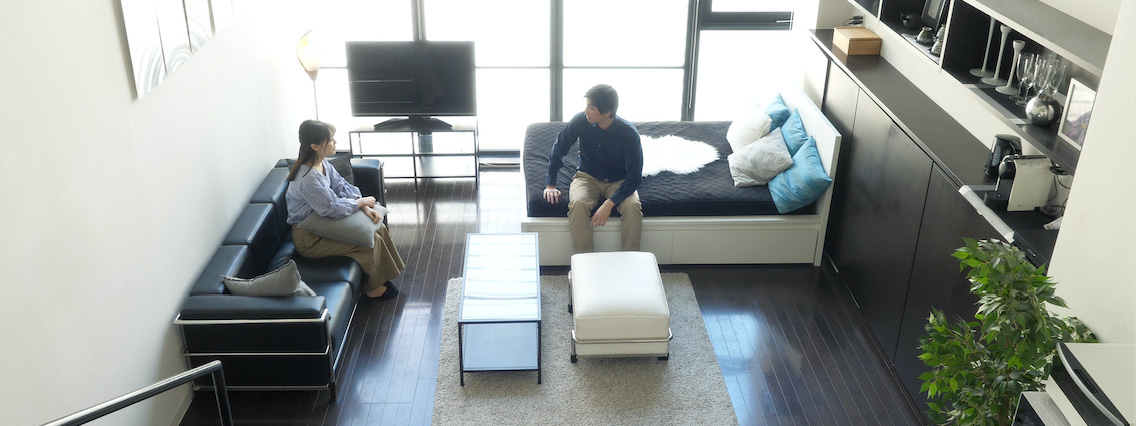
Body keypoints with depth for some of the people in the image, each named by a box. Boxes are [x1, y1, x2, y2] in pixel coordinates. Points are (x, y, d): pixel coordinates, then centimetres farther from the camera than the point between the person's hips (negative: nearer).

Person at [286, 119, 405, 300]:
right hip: (309, 238, -9)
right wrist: (362, 201, -12)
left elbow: (341, 186, 4)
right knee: (371, 241, -14)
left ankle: (380, 277, 16)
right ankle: (373, 288, 7)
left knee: (378, 228, 2)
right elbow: (334, 209, -28)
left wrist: (364, 206, -11)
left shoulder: (322, 163, -2)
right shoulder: (308, 178, -32)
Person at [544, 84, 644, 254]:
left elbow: (634, 177, -21)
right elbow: (558, 150, -1)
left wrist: (609, 203, -32)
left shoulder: (629, 133, -22)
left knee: (632, 207, -32)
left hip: (619, 182, -1)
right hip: (588, 177, 1)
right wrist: (550, 185, -4)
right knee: (577, 204, -32)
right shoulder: (581, 121, -16)